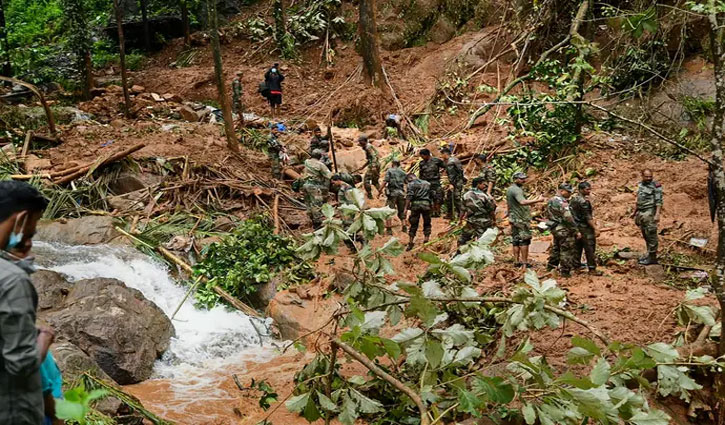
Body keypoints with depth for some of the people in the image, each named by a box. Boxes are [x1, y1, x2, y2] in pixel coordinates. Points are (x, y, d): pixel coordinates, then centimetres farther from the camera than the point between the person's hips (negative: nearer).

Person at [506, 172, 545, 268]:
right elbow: (522, 202, -35)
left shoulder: (509, 189, 13)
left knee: (515, 240, 10)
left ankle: (516, 261, 13)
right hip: (521, 219, -9)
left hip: (513, 218, 9)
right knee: (524, 240, -5)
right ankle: (524, 262, -6)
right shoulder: (517, 190, -18)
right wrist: (537, 200, -37)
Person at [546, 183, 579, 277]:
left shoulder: (551, 201, 9)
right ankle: (565, 271, 2)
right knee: (567, 251, -1)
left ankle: (550, 266, 34)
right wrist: (576, 231, -19)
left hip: (555, 228, 9)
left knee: (556, 248, 24)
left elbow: (548, 214, 16)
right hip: (564, 230, -9)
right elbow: (568, 219, -24)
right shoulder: (562, 203, -21)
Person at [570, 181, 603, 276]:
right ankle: (592, 269, -2)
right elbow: (588, 217, -20)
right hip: (584, 228, -9)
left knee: (577, 247, 16)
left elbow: (570, 213, 16)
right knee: (590, 248, -4)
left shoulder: (572, 199, 8)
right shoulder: (583, 201, -19)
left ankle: (576, 265, 22)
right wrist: (595, 229, -16)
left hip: (575, 227, 9)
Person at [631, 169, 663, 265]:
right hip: (641, 213, 8)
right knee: (645, 236, 13)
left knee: (651, 236, -6)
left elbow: (659, 202, -15)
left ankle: (652, 258, -2)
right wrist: (634, 212, 28)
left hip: (650, 213, -8)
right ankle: (649, 254, 23)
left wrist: (657, 214, -24)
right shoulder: (641, 185, 14)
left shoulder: (656, 186, -9)